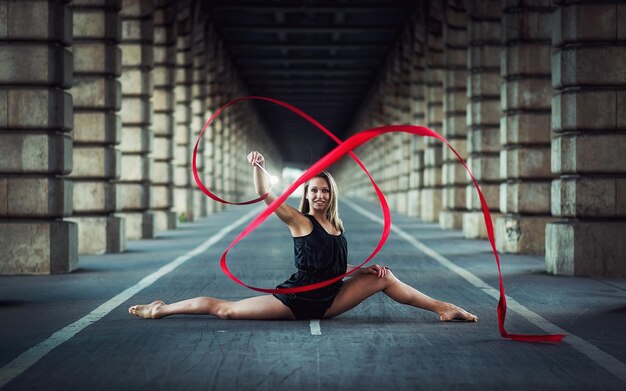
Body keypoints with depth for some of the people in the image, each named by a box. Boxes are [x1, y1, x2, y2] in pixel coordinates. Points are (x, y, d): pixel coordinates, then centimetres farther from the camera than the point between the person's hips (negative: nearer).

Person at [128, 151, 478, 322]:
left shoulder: (337, 227, 10)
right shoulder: (299, 221, -5)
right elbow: (266, 195, -16)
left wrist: (367, 268, 3)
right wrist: (259, 168, -31)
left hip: (329, 300, 5)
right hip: (296, 300, -5)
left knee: (384, 277, -1)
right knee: (224, 309, -7)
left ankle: (443, 308, 3)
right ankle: (161, 309, 9)